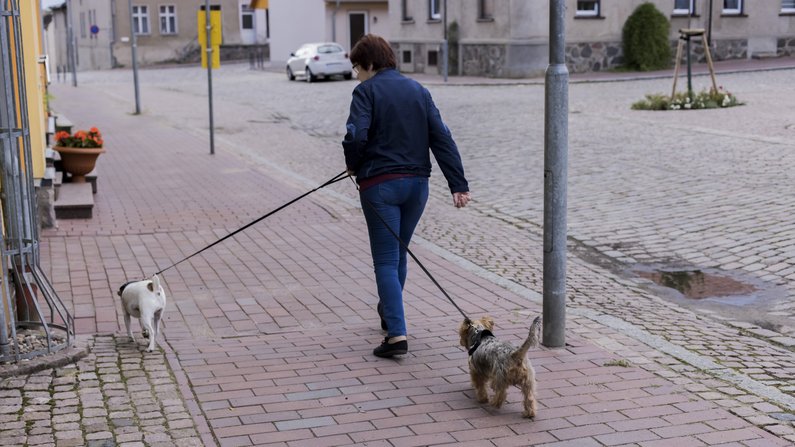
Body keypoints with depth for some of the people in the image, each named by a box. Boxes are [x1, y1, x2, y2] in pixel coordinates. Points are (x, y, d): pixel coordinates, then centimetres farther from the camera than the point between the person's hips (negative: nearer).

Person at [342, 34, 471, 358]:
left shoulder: (367, 91, -7)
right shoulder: (418, 90, 10)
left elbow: (356, 136, -21)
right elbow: (441, 138, 4)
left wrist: (353, 165, 0)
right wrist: (459, 184, 0)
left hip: (380, 185, -6)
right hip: (417, 184, 6)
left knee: (386, 261, -2)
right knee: (399, 253, 22)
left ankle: (397, 334, -11)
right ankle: (388, 313, 42)